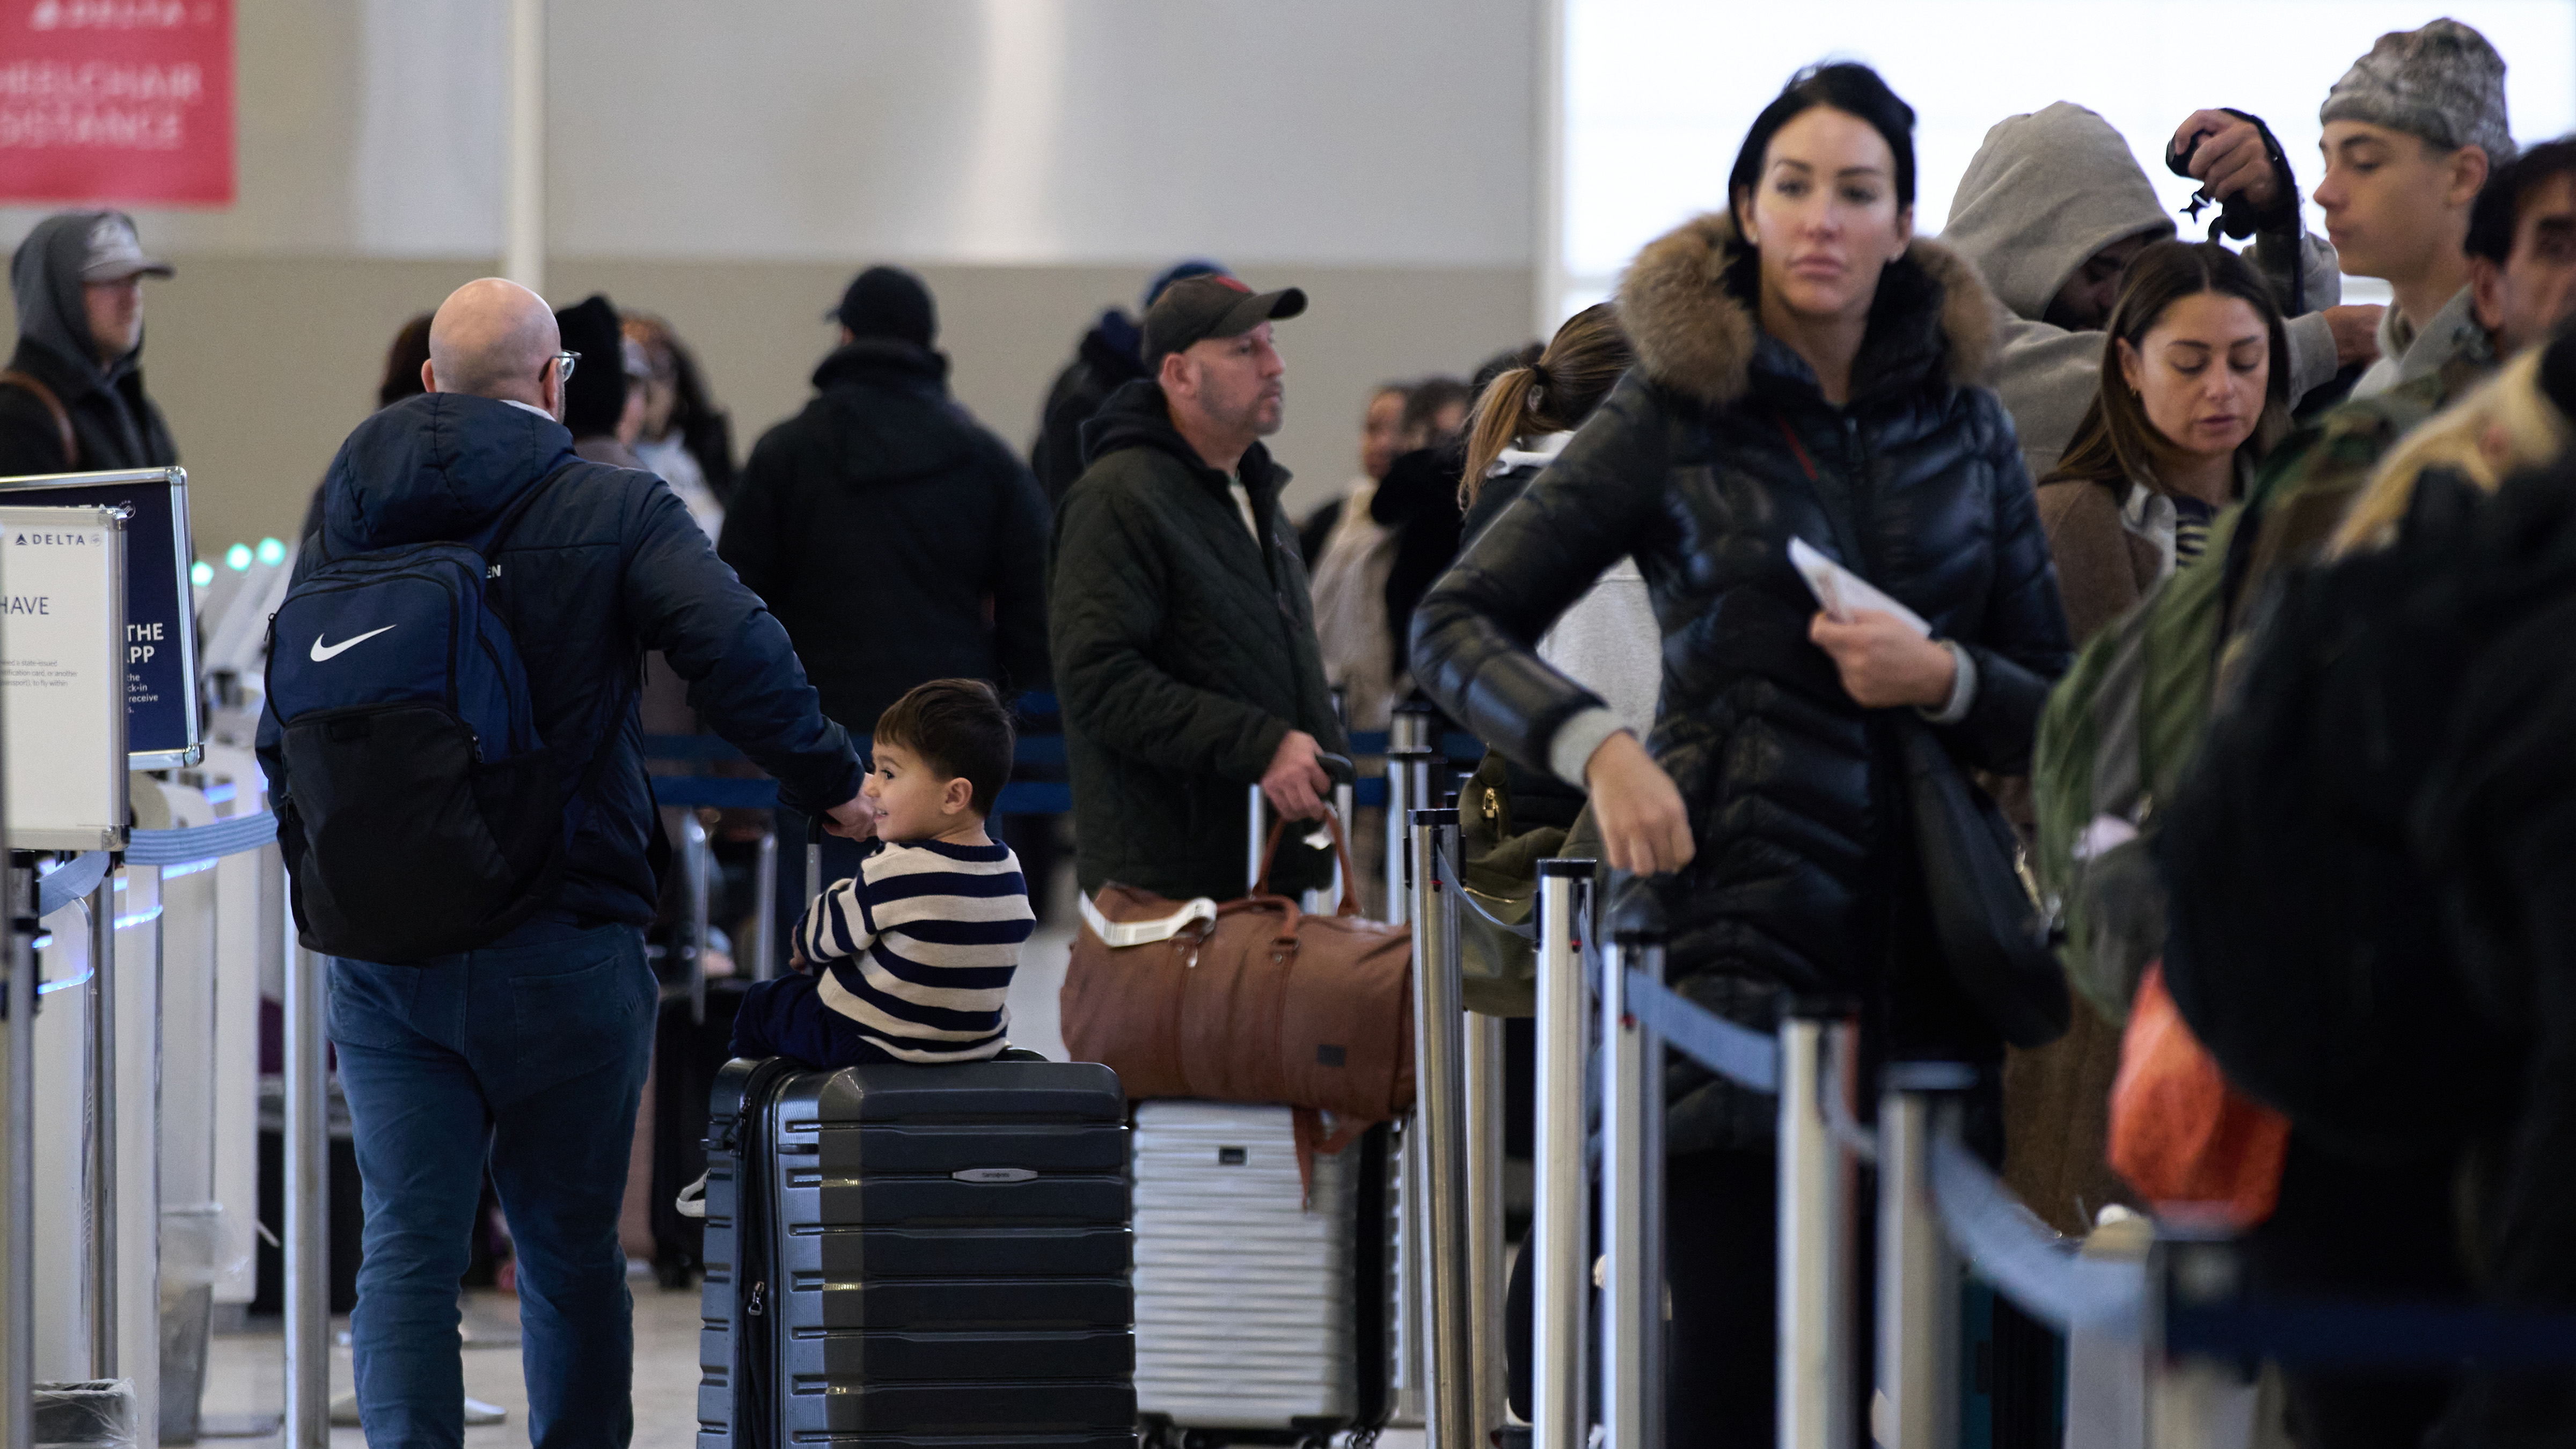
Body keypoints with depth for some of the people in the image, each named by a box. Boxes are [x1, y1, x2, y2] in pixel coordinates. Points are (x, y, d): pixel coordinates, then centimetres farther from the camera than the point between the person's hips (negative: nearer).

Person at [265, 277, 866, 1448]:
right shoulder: (615, 509, -5)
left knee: (406, 1246, 1)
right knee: (568, 1248, 10)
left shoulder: (351, 508, 8)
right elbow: (739, 652, -18)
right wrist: (830, 783, -4)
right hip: (559, 944, -3)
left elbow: (283, 734, 11)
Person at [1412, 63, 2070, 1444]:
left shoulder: (1963, 420, 12)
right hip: (1735, 925, -3)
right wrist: (1595, 744, -15)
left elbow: (2058, 704, 13)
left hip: (1926, 937, 4)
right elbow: (1455, 622, 2)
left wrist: (1945, 678, -8)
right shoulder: (1675, 410, 2)